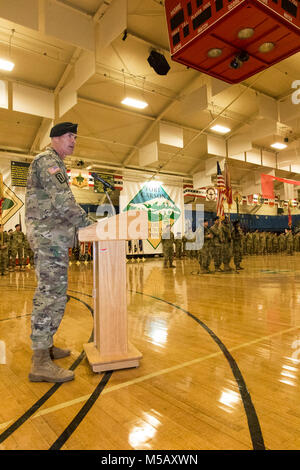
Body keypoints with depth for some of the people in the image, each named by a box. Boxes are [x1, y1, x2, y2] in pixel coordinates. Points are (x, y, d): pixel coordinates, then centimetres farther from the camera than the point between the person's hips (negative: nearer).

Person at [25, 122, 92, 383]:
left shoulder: (55, 164, 26)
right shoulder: (47, 160, -6)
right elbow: (62, 200, -19)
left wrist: (78, 223, 15)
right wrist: (86, 222, -14)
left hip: (53, 237, 11)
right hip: (49, 236, -11)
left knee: (49, 293, 13)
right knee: (53, 295, -12)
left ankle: (45, 346, 24)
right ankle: (40, 363, -7)